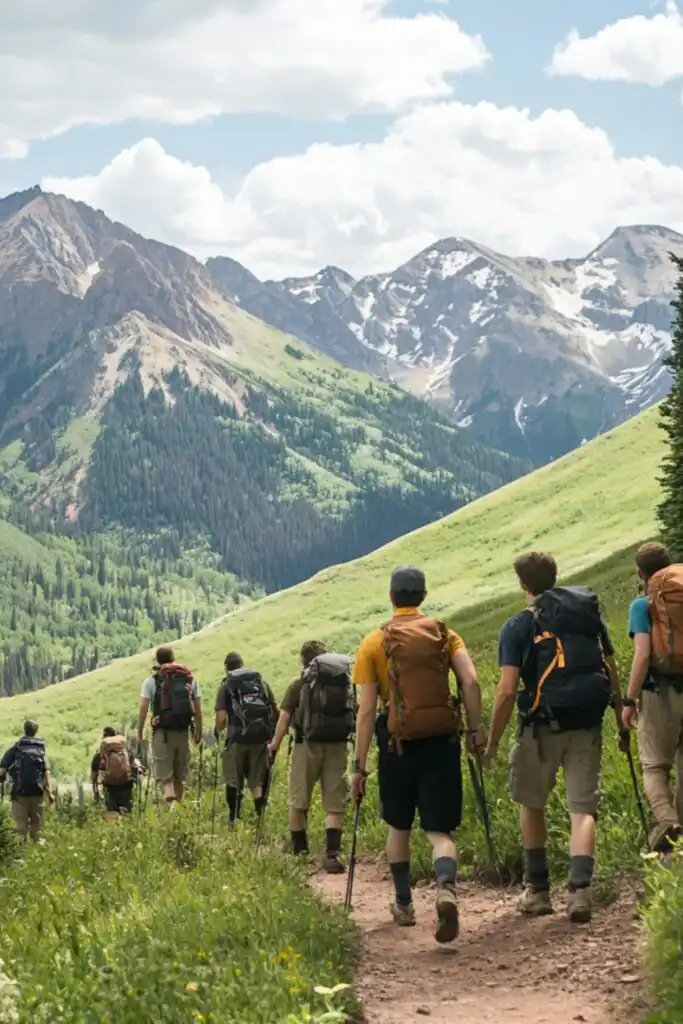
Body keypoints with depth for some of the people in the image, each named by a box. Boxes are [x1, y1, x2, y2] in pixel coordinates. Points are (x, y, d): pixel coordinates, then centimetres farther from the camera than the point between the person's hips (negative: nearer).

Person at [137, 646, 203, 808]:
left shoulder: (152, 680, 0)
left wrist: (139, 734, 1)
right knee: (181, 774, 14)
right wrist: (199, 732, 15)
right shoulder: (190, 679, 9)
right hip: (183, 732, 3)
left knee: (163, 775, -3)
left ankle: (171, 804, -25)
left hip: (162, 733, -3)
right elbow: (198, 709, 7)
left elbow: (143, 709, -5)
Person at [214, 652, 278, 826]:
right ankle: (261, 817, -1)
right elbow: (276, 711, 7)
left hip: (238, 737, -3)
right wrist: (272, 733, 20)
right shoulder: (261, 683, 11)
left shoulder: (227, 686, 2)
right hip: (261, 738, 3)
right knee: (257, 781, 11)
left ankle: (233, 819, 16)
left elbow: (222, 718, -7)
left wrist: (218, 731, 13)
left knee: (233, 780, 13)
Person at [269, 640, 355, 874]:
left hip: (308, 744, -2)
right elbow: (353, 714, 11)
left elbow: (285, 717, -4)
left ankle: (299, 852, 17)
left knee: (298, 802, 11)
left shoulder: (299, 684, 0)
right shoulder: (345, 681, 9)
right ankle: (333, 853, -11)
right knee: (334, 805, 3)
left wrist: (274, 746, 2)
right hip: (338, 745, 2)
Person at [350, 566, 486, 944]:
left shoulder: (374, 643, 1)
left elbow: (366, 710, -2)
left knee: (399, 826, 21)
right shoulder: (445, 635, 6)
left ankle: (404, 905, 29)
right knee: (439, 831, 2)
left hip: (398, 743, 0)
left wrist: (359, 766, 0)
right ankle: (446, 889, -27)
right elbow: (471, 682, -9)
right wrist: (475, 731, 0)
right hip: (442, 742, 0)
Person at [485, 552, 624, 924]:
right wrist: (622, 723, 23)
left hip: (544, 725, -3)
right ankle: (579, 889, -14)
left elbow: (507, 691, -10)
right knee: (582, 809, 3)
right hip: (588, 726, 3)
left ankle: (537, 890, 21)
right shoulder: (591, 616, 10)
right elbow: (612, 674, 13)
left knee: (532, 804, 17)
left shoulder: (519, 626, -3)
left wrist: (492, 743, -3)